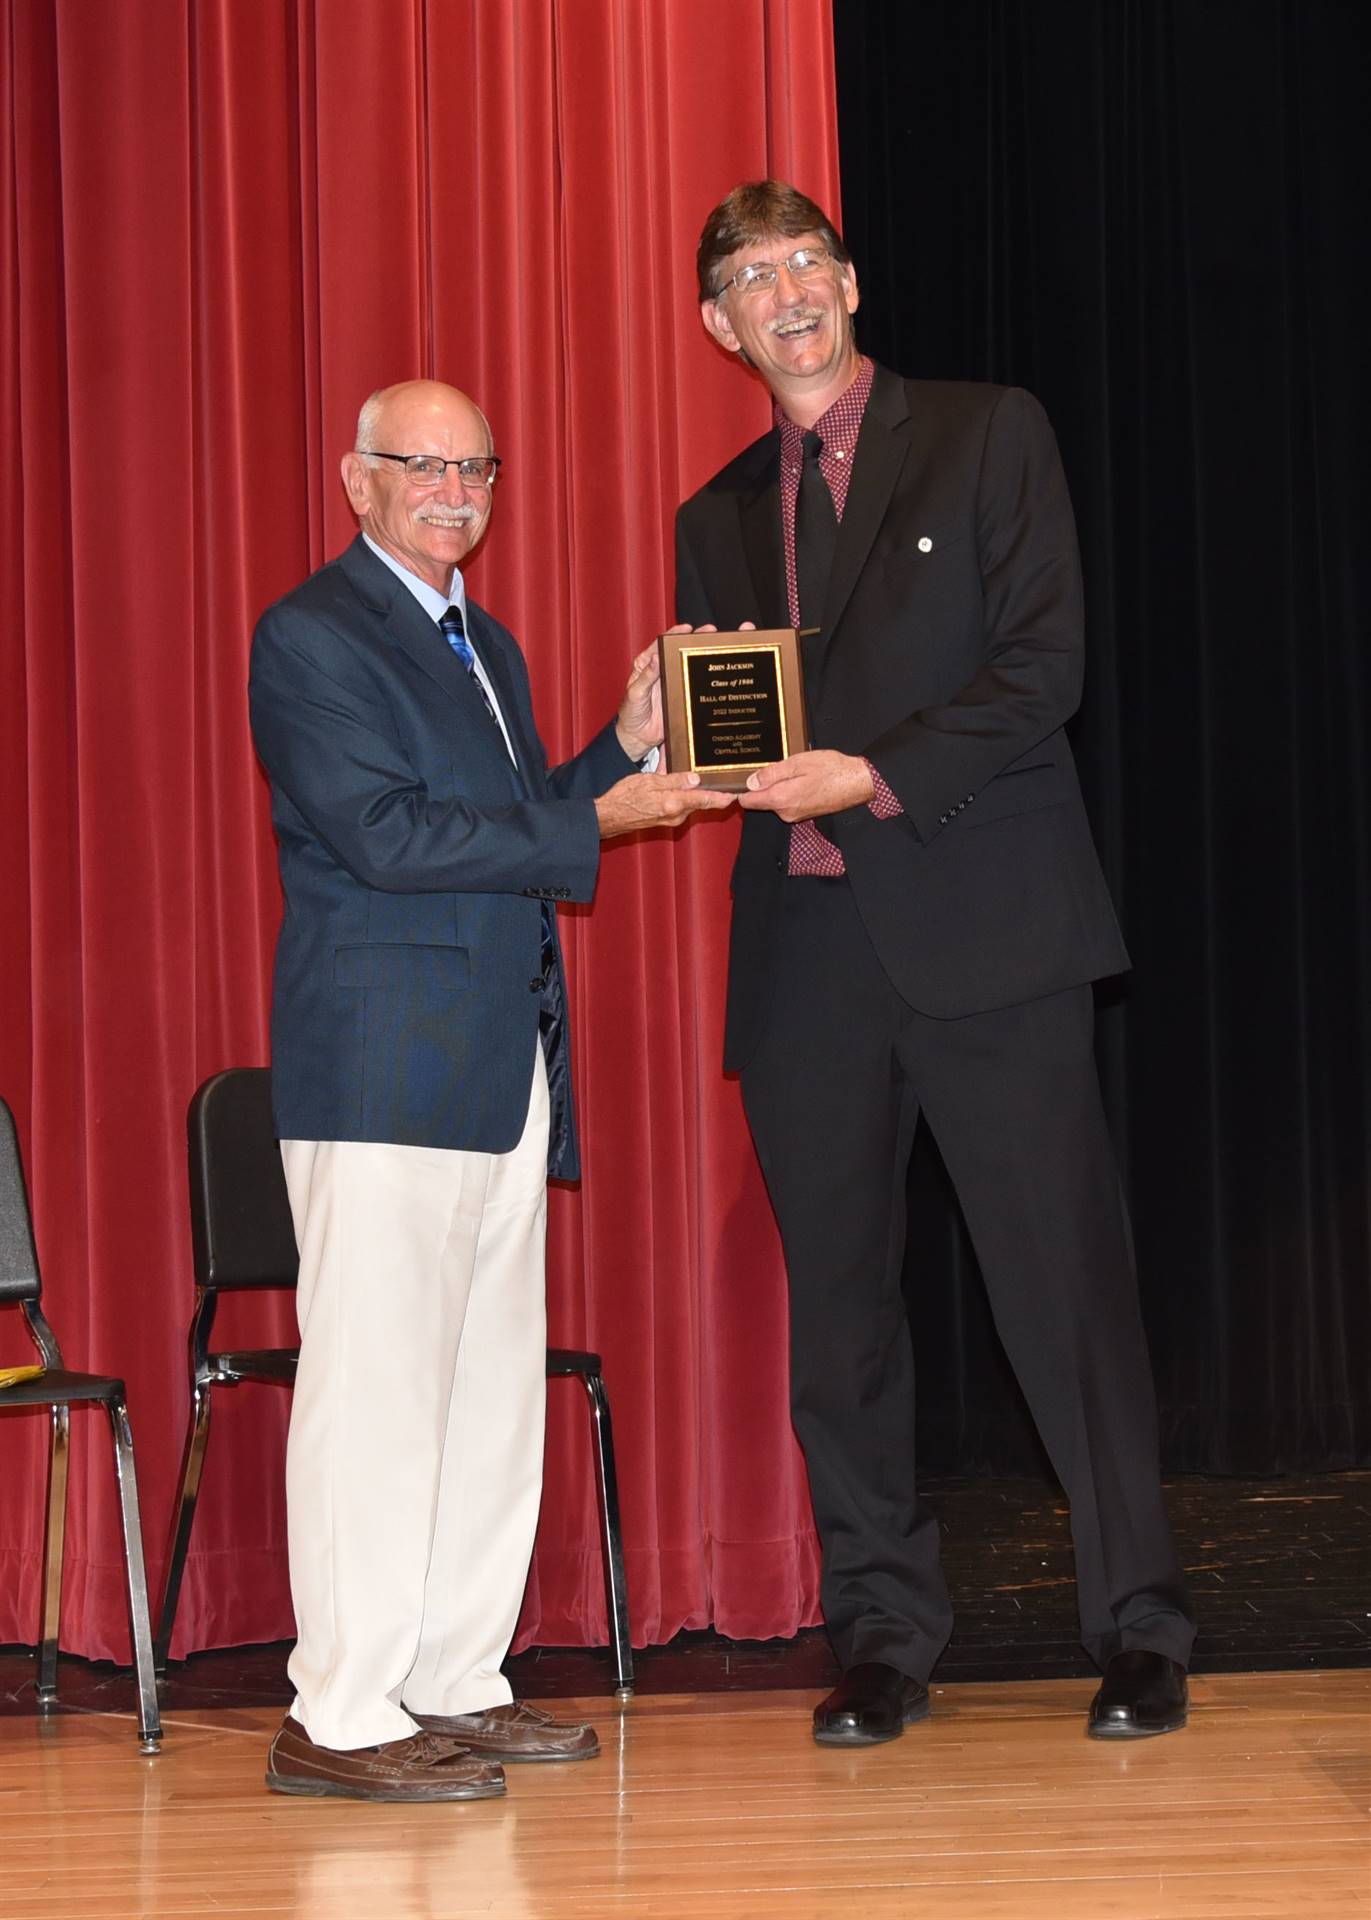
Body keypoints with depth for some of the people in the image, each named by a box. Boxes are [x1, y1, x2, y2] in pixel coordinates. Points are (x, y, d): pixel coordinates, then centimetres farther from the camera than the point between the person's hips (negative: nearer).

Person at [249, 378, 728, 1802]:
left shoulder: (487, 647, 21)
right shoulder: (310, 637, -6)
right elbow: (386, 832, -17)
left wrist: (627, 746, 10)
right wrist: (597, 818, -16)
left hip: (505, 1066, 9)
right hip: (384, 1068, -9)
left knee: (494, 1391, 10)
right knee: (377, 1385, -7)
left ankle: (453, 1687, 18)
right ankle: (341, 1719, -3)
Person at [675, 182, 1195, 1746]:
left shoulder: (988, 438, 6)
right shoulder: (718, 518, 19)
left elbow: (1043, 668, -4)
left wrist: (877, 776, -14)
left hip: (979, 920, -4)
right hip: (805, 948, 4)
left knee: (1064, 1278, -5)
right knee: (837, 1303, 5)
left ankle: (1138, 1631, 3)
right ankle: (882, 1638, 14)